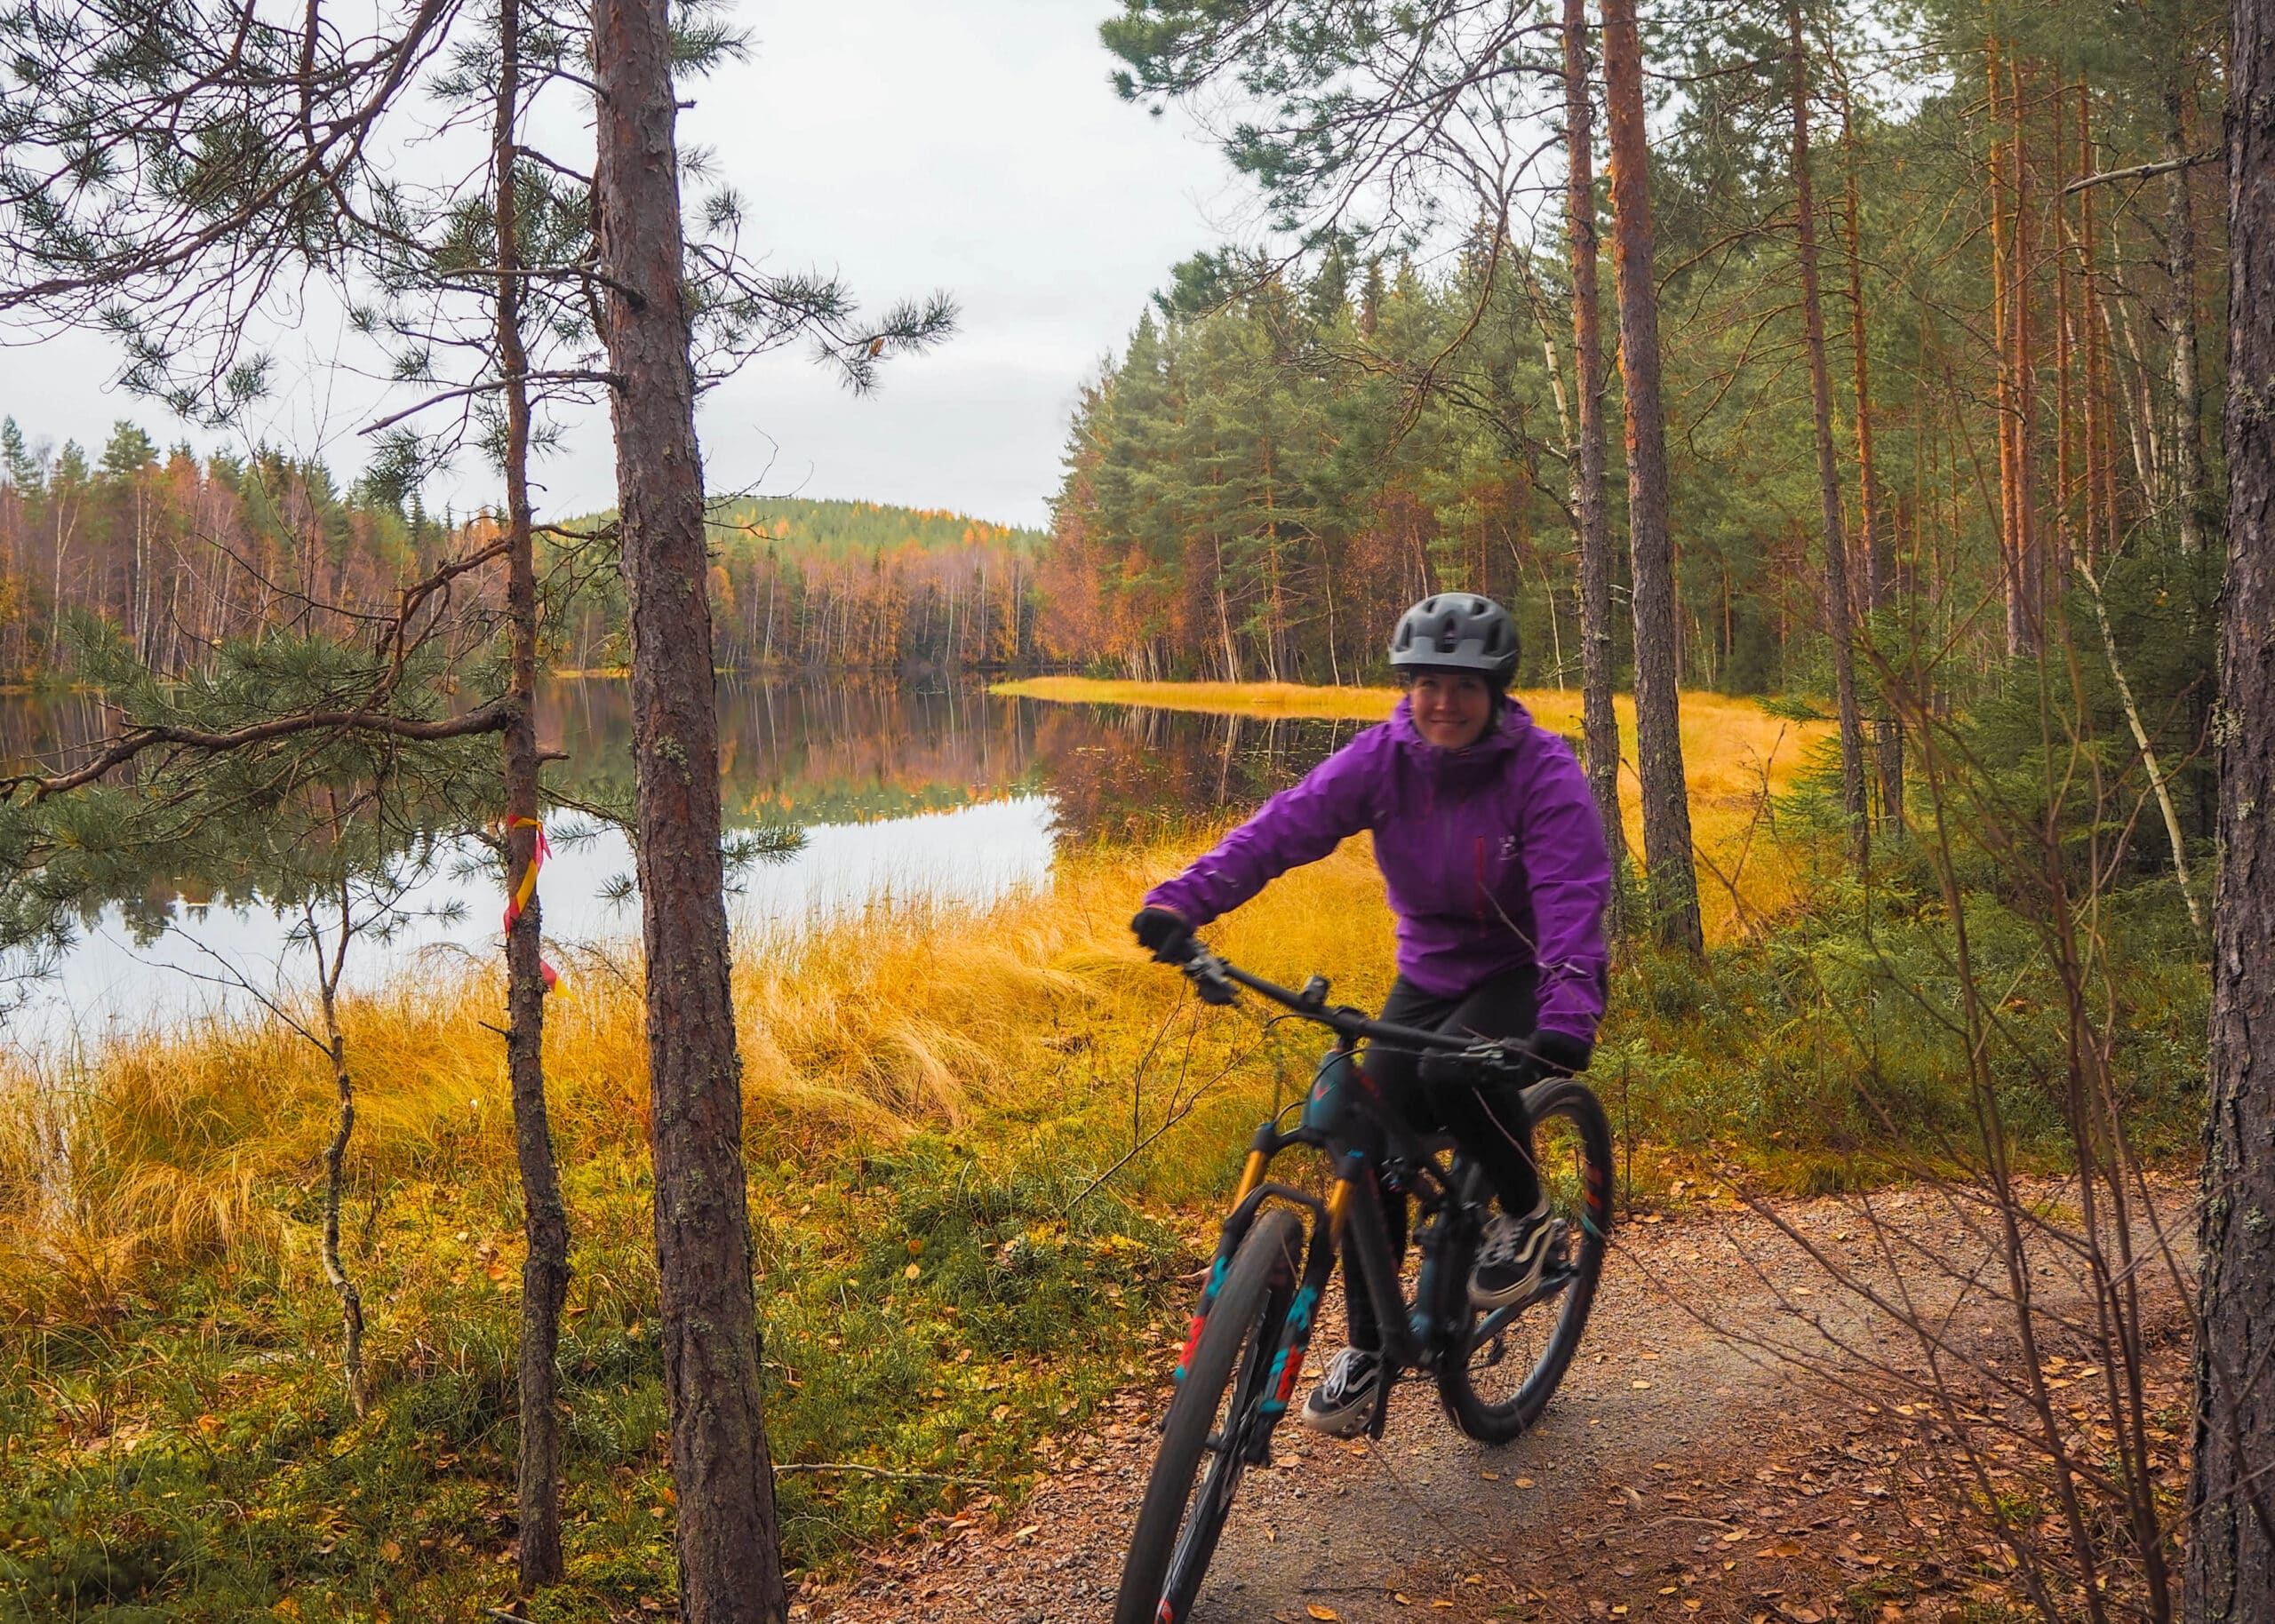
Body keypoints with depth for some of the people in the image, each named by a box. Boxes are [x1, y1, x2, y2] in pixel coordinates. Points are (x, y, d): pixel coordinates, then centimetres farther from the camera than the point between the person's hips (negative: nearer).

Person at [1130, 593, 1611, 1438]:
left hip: (1528, 973, -4)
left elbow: (1572, 897, -33)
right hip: (1431, 973, 4)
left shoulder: (1544, 773, -21)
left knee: (1453, 1071, -34)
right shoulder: (1383, 758, -11)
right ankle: (1369, 1346, 9)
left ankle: (1525, 1211, -4)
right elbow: (1286, 825, -23)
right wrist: (1184, 901, -39)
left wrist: (1566, 1019, -49)